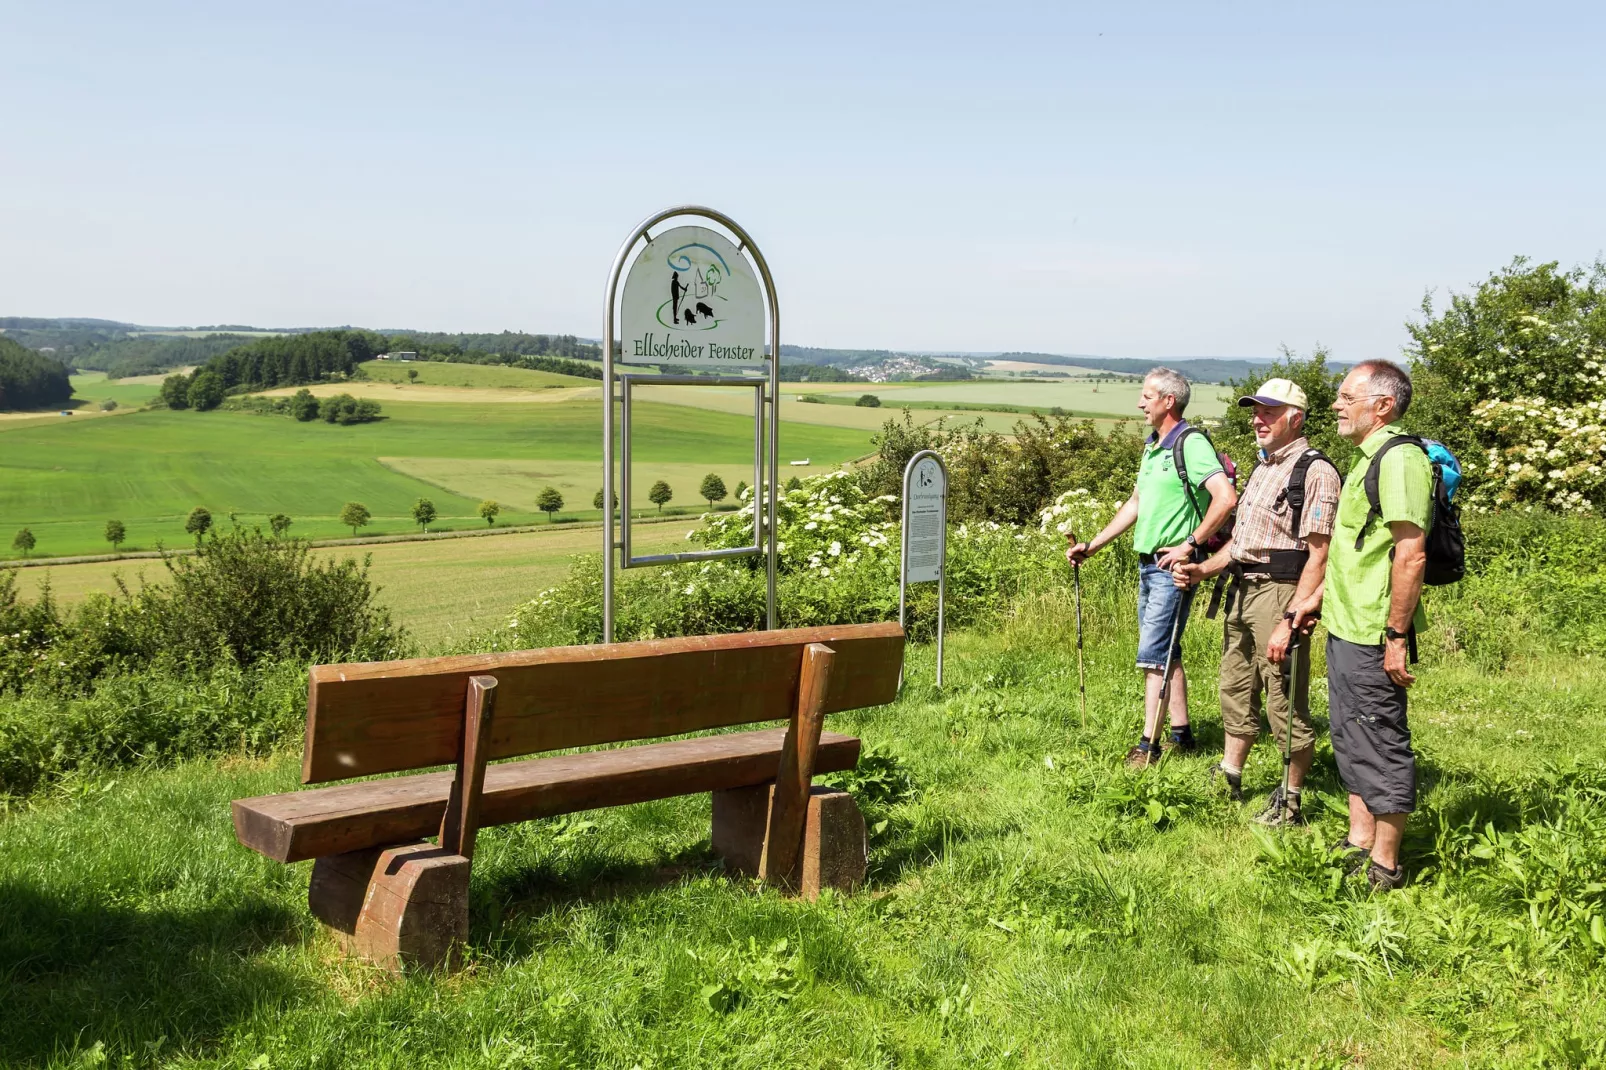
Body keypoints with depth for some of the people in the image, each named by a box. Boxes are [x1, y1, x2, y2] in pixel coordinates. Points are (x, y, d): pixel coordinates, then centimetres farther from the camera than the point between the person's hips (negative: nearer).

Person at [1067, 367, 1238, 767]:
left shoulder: (1191, 443, -15)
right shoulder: (1152, 447, 15)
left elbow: (1226, 498, -26)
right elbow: (1135, 505, 23)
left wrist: (1189, 545, -22)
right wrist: (1092, 546, 19)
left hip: (1174, 566, -9)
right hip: (1148, 564, 9)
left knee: (1153, 653, -8)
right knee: (1166, 653, 14)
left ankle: (1148, 744, -2)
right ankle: (1182, 733, 23)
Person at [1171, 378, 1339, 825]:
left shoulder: (1316, 471, -12)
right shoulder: (1263, 468, 18)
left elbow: (1318, 556, -18)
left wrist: (1290, 620, -23)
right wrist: (1203, 570, 9)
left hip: (1279, 595, -9)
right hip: (1240, 591, 9)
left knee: (1286, 705, -2)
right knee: (1236, 692, 17)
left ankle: (1290, 803, 9)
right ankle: (1230, 779, 30)